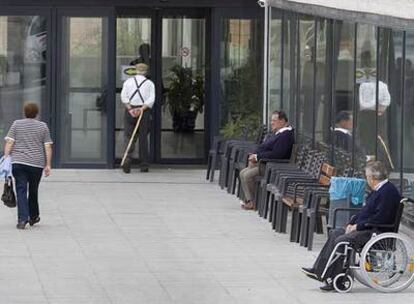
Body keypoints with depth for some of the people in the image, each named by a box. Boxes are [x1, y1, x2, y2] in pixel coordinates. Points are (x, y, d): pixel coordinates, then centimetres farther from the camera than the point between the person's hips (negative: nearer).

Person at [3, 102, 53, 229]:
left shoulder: (16, 124, 7)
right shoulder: (43, 126, 7)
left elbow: (9, 142, -1)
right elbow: (48, 147, 4)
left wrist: (6, 157, -1)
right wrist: (48, 165, 5)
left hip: (18, 162, -1)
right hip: (37, 164, 1)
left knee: (21, 190, -4)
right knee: (33, 190, 15)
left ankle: (22, 218, -18)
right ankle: (33, 217, 28)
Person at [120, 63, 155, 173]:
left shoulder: (128, 81, 8)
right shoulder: (149, 83, 5)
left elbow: (124, 97, -3)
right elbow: (151, 99, -8)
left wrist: (130, 109, -10)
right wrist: (142, 109, -13)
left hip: (130, 110, 0)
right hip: (144, 111, 0)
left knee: (129, 136, 2)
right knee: (143, 138, 6)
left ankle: (127, 159, -21)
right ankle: (144, 165, 8)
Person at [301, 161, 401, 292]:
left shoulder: (388, 192, -19)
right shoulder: (378, 190, 15)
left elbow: (380, 218, -25)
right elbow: (365, 211, 22)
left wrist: (358, 226, -19)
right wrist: (352, 223, 7)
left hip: (377, 232, -11)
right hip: (365, 227, 11)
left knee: (341, 240, -22)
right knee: (334, 234, 6)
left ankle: (334, 280, -18)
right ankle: (318, 270, 2)